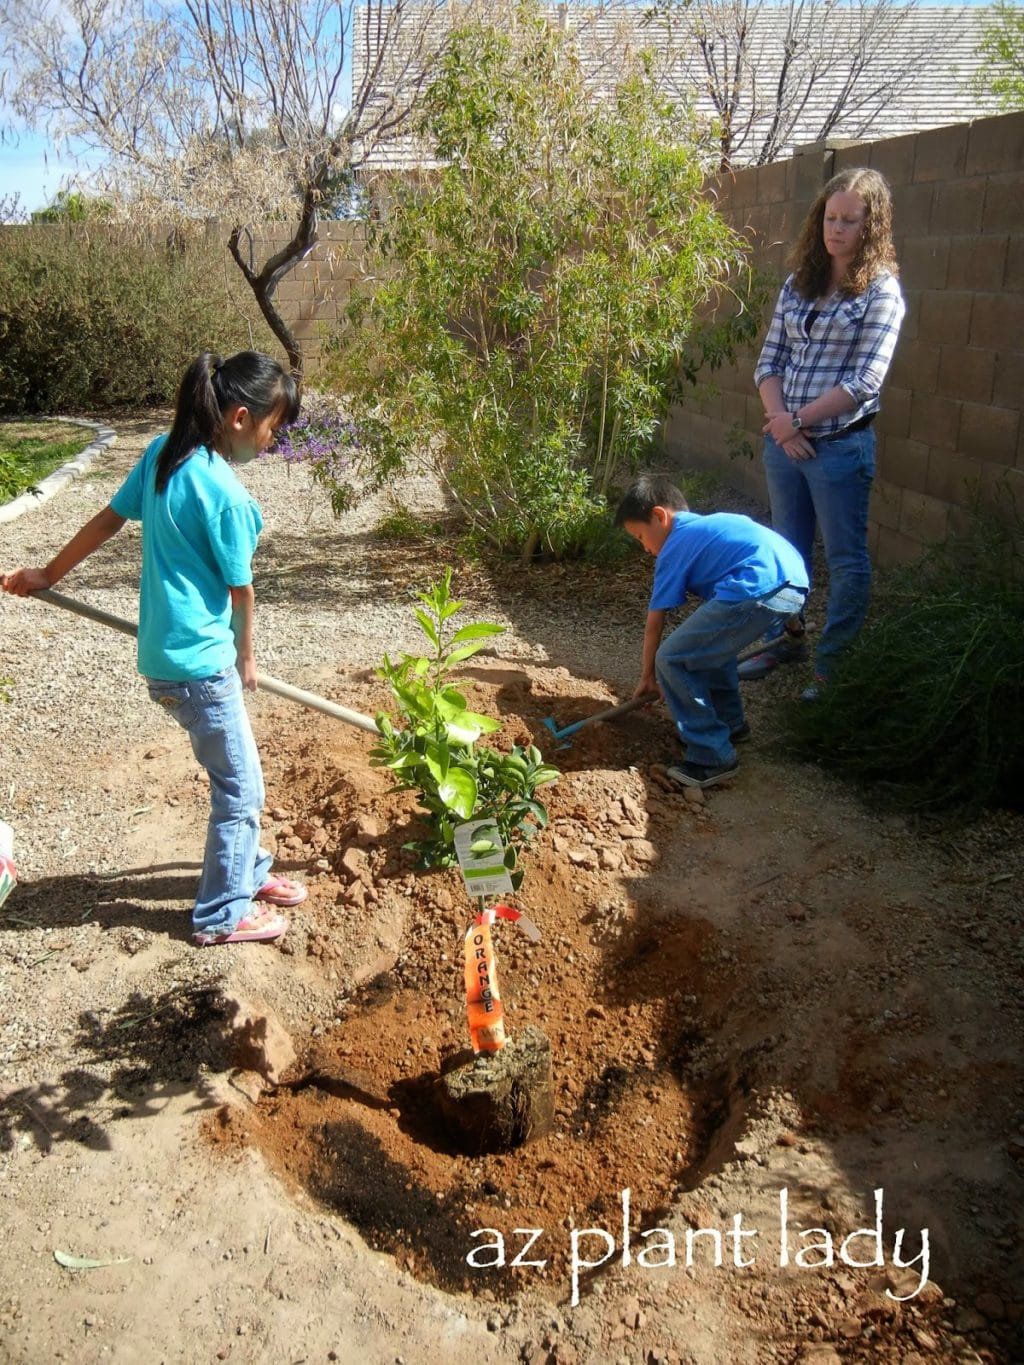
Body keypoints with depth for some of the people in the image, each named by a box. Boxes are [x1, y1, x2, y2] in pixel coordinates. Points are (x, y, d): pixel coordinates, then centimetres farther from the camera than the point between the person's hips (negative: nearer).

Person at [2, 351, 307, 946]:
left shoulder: (162, 452, 1)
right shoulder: (225, 492, -22)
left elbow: (107, 520, 11)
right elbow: (240, 589, -11)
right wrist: (246, 656, 6)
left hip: (168, 649, 9)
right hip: (200, 660, -9)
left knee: (236, 774, 23)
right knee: (242, 787, 6)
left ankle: (247, 871, 41)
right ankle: (221, 914, 21)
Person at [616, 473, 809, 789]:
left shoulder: (675, 548, 10)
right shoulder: (711, 524, 32)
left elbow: (654, 624, 14)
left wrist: (647, 676, 27)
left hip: (760, 591, -9)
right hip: (795, 582, 9)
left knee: (671, 661, 0)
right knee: (709, 638, 31)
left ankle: (713, 758, 5)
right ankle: (729, 722, 41)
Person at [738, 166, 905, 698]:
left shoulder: (881, 291, -7)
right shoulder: (798, 283, 8)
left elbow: (864, 382, -15)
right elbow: (769, 363, 5)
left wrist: (799, 420, -13)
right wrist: (779, 420, -10)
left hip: (841, 446, -6)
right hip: (783, 440, 6)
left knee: (844, 559, 3)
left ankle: (833, 666, 14)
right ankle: (786, 637, 36)